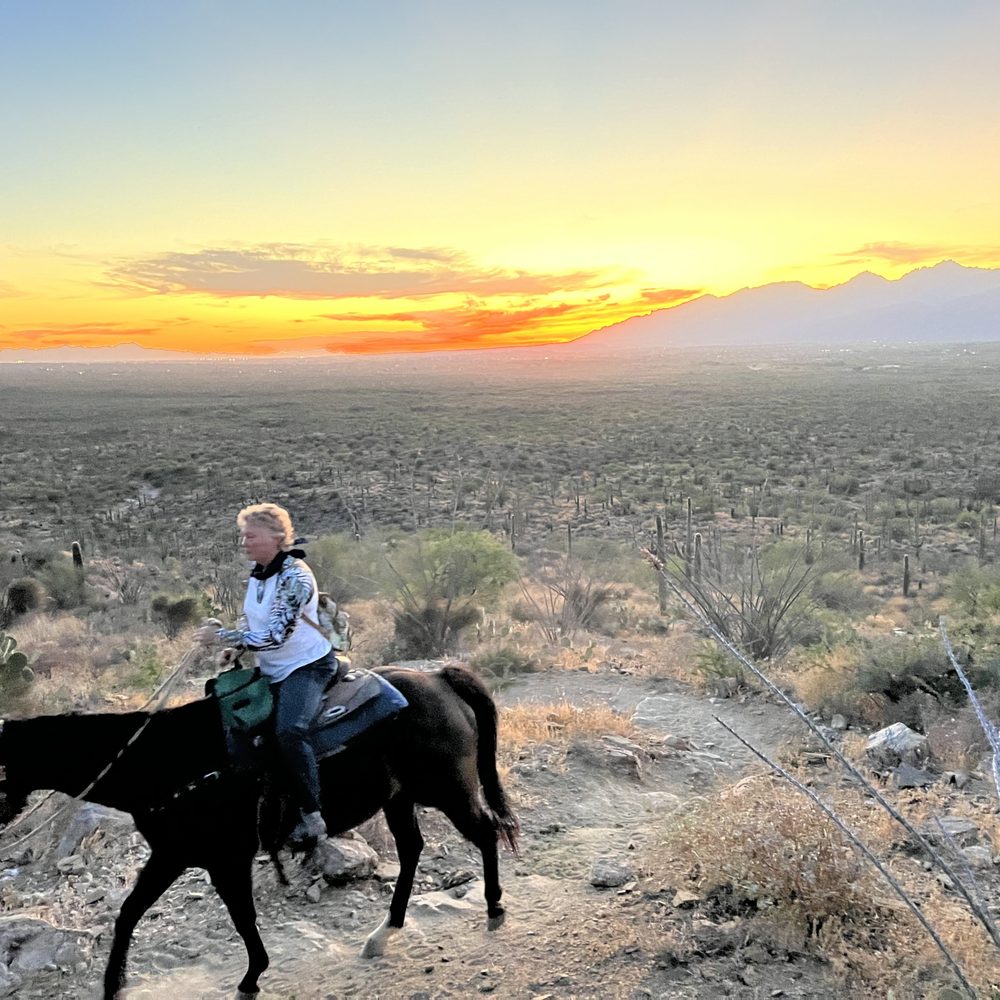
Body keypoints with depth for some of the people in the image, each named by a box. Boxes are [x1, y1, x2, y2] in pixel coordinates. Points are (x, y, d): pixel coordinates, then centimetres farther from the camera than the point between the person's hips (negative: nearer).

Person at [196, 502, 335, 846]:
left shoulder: (295, 576, -22)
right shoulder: (257, 572, 4)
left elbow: (275, 635, -27)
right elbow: (249, 618, 19)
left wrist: (221, 636, -24)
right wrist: (235, 647, 1)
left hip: (307, 666, -9)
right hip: (271, 670, 10)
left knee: (289, 730, -30)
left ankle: (312, 816, -21)